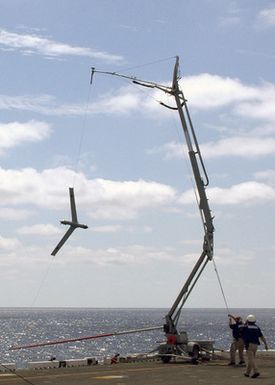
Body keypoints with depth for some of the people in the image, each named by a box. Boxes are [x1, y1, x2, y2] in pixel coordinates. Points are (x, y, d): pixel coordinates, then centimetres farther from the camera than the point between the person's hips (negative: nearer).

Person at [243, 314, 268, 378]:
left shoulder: (246, 327, -2)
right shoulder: (257, 327, 9)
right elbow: (262, 336, 5)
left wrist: (246, 323, 29)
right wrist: (265, 344, 4)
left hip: (249, 344, -6)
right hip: (255, 345, 6)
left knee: (251, 359, -10)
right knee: (251, 359, 15)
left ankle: (256, 372, -25)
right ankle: (247, 372, 22)